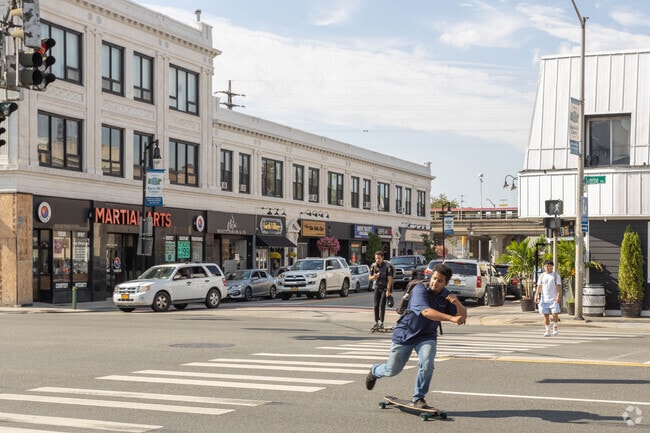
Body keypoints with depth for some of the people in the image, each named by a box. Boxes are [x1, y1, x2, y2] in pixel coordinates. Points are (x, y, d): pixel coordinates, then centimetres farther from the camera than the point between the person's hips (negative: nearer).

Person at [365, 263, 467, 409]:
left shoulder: (446, 296, -7)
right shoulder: (420, 290, -23)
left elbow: (463, 316, -8)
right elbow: (426, 312, -39)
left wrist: (457, 303, -30)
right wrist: (451, 318, -50)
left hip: (427, 337, 3)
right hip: (404, 334, -3)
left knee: (427, 363, -25)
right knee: (392, 370, 8)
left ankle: (418, 398, -6)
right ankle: (375, 371, 45)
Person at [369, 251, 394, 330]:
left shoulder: (387, 266, -14)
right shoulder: (373, 266, -1)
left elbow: (389, 279, -16)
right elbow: (370, 278, 5)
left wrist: (388, 290, -21)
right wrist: (374, 277, -19)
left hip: (385, 287, -5)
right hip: (377, 287, 5)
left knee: (382, 305, -12)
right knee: (376, 305, 2)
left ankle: (381, 323, -9)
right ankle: (376, 323, 9)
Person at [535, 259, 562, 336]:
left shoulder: (556, 275, 1)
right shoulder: (542, 276, 11)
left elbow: (559, 288, -4)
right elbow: (539, 287, 10)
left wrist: (558, 297, -16)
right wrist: (536, 296, -2)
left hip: (554, 299, -3)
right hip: (544, 300, 3)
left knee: (555, 313, -11)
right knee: (546, 315, 1)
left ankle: (555, 327, 14)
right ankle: (547, 330, 7)